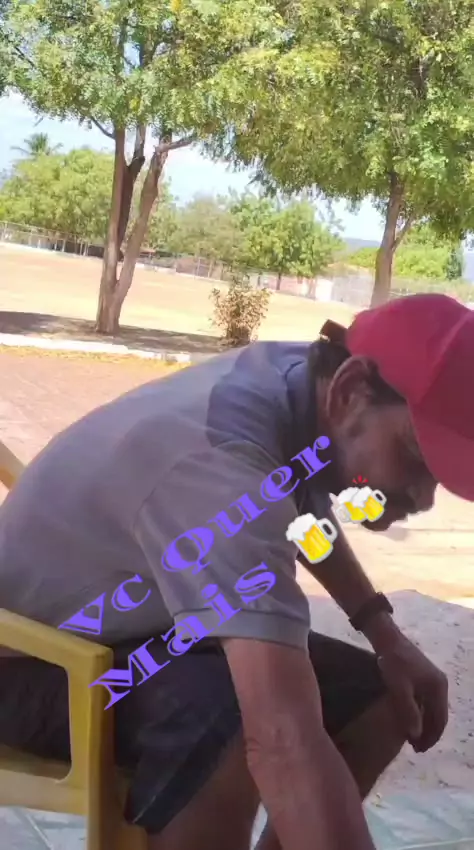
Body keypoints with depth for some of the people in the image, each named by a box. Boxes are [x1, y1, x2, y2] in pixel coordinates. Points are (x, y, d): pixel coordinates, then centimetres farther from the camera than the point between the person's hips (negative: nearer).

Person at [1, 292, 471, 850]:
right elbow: (287, 743, -48)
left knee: (379, 700, 0)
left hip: (144, 622, 9)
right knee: (235, 732, -37)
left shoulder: (301, 377, -11)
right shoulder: (220, 462, -38)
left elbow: (305, 511, 14)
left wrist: (386, 636, 3)